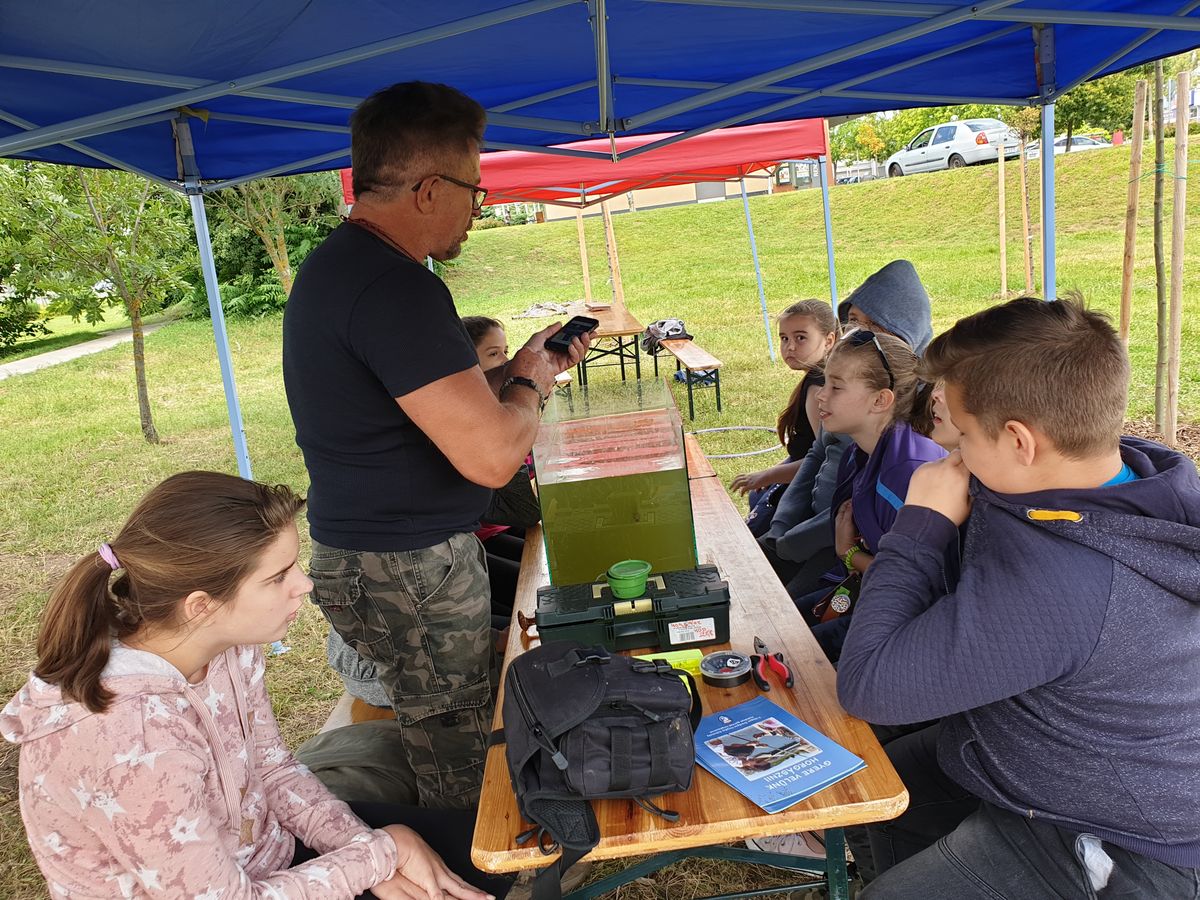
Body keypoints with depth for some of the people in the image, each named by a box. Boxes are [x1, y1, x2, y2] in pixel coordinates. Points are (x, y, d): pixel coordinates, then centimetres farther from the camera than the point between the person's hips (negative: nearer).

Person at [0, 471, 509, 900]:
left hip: (258, 853, 6)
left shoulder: (227, 644, -15)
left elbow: (272, 768, -1)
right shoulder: (137, 745, -37)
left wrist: (366, 856, -13)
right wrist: (381, 851, -18)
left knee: (477, 845, 10)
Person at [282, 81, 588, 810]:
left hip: (365, 552, 10)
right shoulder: (395, 287, -24)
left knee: (446, 754, 22)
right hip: (410, 570, -10)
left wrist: (521, 369, 12)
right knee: (465, 777, 8)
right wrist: (531, 383, -10)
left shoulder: (335, 265, 11)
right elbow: (493, 456, -29)